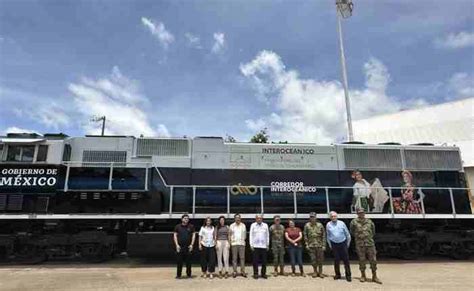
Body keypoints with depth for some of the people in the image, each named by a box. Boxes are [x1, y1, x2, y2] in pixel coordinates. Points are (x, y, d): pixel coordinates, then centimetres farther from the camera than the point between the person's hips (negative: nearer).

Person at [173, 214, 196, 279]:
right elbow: (175, 235, 4)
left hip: (188, 247, 0)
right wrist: (177, 245, -4)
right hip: (180, 247, 0)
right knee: (179, 262, 1)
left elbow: (193, 235, 6)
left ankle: (189, 274, 17)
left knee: (188, 262, 5)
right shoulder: (177, 226, 4)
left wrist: (191, 244, -2)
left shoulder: (191, 226, 5)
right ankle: (178, 275, 12)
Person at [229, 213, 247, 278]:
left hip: (242, 243, 1)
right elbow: (229, 234, 6)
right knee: (234, 258, 1)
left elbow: (245, 234, 12)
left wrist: (244, 239, -1)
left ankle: (242, 271, 7)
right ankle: (235, 272, 7)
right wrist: (230, 240, -3)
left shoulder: (243, 225, 8)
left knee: (242, 257, 1)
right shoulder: (232, 226, 5)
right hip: (234, 243, -1)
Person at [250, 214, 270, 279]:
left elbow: (267, 235, 11)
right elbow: (251, 235, 5)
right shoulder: (253, 225, 6)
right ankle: (255, 274, 9)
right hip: (255, 246, -1)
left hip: (263, 246, 1)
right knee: (255, 260, 0)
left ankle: (263, 273, 14)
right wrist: (251, 245, -1)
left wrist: (267, 244, 8)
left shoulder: (265, 225, 9)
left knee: (264, 261, 2)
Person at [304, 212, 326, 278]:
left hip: (319, 245, 0)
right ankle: (315, 272, 21)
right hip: (311, 245, 0)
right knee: (313, 259, 5)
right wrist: (306, 244, -1)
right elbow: (305, 235, 4)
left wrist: (324, 245, -3)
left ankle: (320, 272, 19)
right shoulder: (307, 225, 0)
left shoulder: (320, 225, -1)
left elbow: (324, 236, 1)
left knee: (320, 259, 4)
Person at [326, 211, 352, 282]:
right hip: (334, 244, 1)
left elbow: (347, 234, 6)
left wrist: (348, 243, 7)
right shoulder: (328, 225, 1)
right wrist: (330, 245, 11)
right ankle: (337, 274, 18)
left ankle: (348, 275, 7)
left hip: (343, 243, -1)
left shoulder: (341, 223, -2)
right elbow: (328, 236, 11)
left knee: (346, 260, -1)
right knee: (336, 260, 5)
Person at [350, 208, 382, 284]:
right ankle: (363, 276, 19)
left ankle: (374, 277, 14)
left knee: (373, 260, 2)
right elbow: (352, 232, 13)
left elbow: (373, 232, 21)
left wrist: (369, 237, 14)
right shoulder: (354, 222, 0)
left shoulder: (369, 221, 7)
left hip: (370, 243, 2)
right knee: (362, 261, 5)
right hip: (360, 244, -2)